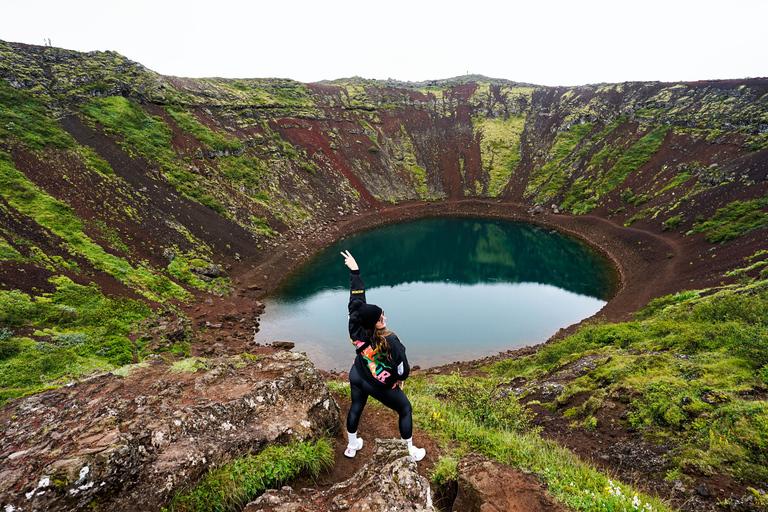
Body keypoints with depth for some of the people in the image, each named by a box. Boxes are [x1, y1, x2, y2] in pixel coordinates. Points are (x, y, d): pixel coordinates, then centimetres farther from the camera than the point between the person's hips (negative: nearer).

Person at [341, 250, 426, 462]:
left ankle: (351, 446, 47)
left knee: (355, 408, 26)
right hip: (380, 386, -5)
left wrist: (354, 271, -9)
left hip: (356, 377, 5)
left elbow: (356, 299, -17)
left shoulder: (356, 329, -23)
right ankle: (412, 451, 29)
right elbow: (402, 365, -22)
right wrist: (401, 378, 2)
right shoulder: (390, 341, -36)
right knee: (405, 409, 17)